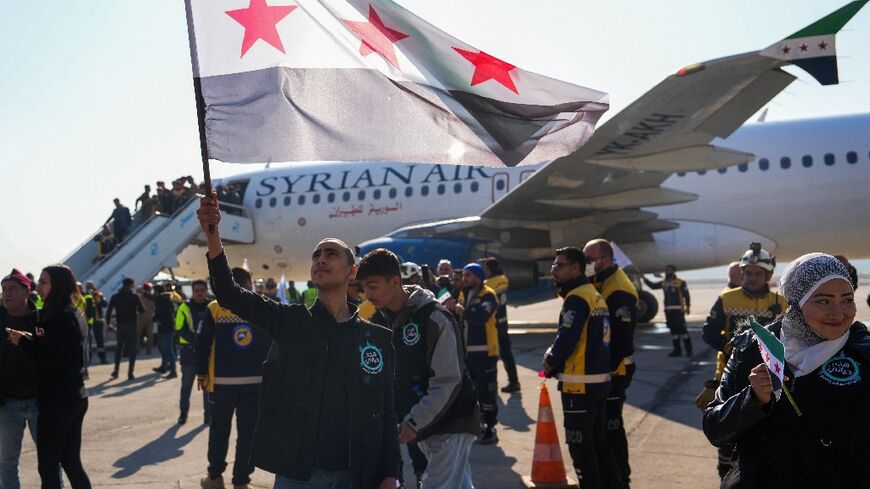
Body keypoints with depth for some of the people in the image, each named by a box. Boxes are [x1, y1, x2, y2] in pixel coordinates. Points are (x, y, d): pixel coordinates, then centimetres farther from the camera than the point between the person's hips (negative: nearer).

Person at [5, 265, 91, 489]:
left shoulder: (57, 318, -16)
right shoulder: (72, 314, 12)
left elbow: (49, 362, -21)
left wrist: (23, 342, -10)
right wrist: (32, 340, 3)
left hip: (57, 402, -9)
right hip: (75, 398, 9)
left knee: (48, 464, -1)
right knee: (70, 461, 16)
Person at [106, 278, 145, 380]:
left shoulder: (115, 297, 2)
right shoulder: (134, 296, -5)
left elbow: (109, 311, -2)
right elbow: (142, 310, -4)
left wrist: (109, 323, 7)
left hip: (120, 326, 3)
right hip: (132, 325, -3)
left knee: (119, 348, 20)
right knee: (132, 349, 2)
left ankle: (116, 370, 16)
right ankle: (130, 373, -3)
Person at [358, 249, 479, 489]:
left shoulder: (434, 318, -16)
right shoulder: (379, 321, 5)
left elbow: (447, 381, -19)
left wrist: (414, 423, -20)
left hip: (451, 423, -6)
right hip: (416, 425, 7)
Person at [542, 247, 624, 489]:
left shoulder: (577, 298, -15)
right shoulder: (595, 296, 14)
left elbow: (566, 340, -22)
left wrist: (550, 360, -3)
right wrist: (556, 361, 10)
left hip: (580, 384, -9)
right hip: (600, 380, 9)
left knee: (580, 446, 0)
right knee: (598, 442, 17)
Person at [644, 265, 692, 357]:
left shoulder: (680, 283, -5)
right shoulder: (663, 283, 13)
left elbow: (686, 295, -7)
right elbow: (652, 285, 16)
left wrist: (687, 306, -15)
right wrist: (644, 279, 6)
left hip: (678, 310, -6)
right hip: (668, 310, 6)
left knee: (682, 329, -9)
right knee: (673, 330, 9)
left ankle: (689, 350, -5)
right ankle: (677, 350, 14)